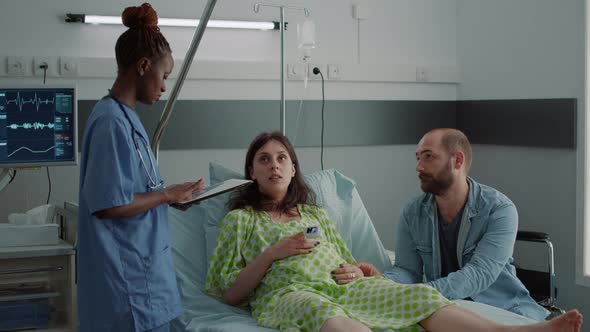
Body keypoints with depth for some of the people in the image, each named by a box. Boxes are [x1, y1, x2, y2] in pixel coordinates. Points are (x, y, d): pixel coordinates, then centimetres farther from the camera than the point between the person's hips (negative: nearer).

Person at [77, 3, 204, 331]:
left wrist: (172, 195, 7)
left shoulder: (125, 117, 11)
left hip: (142, 269, 10)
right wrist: (167, 195, -11)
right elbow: (107, 204, -22)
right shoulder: (112, 122, -18)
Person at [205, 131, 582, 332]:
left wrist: (354, 273, 3)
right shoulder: (239, 220, 17)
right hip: (288, 294, -5)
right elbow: (230, 293, 8)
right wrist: (272, 253, -4)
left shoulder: (315, 213, 30)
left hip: (342, 288, 5)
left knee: (419, 294, -24)